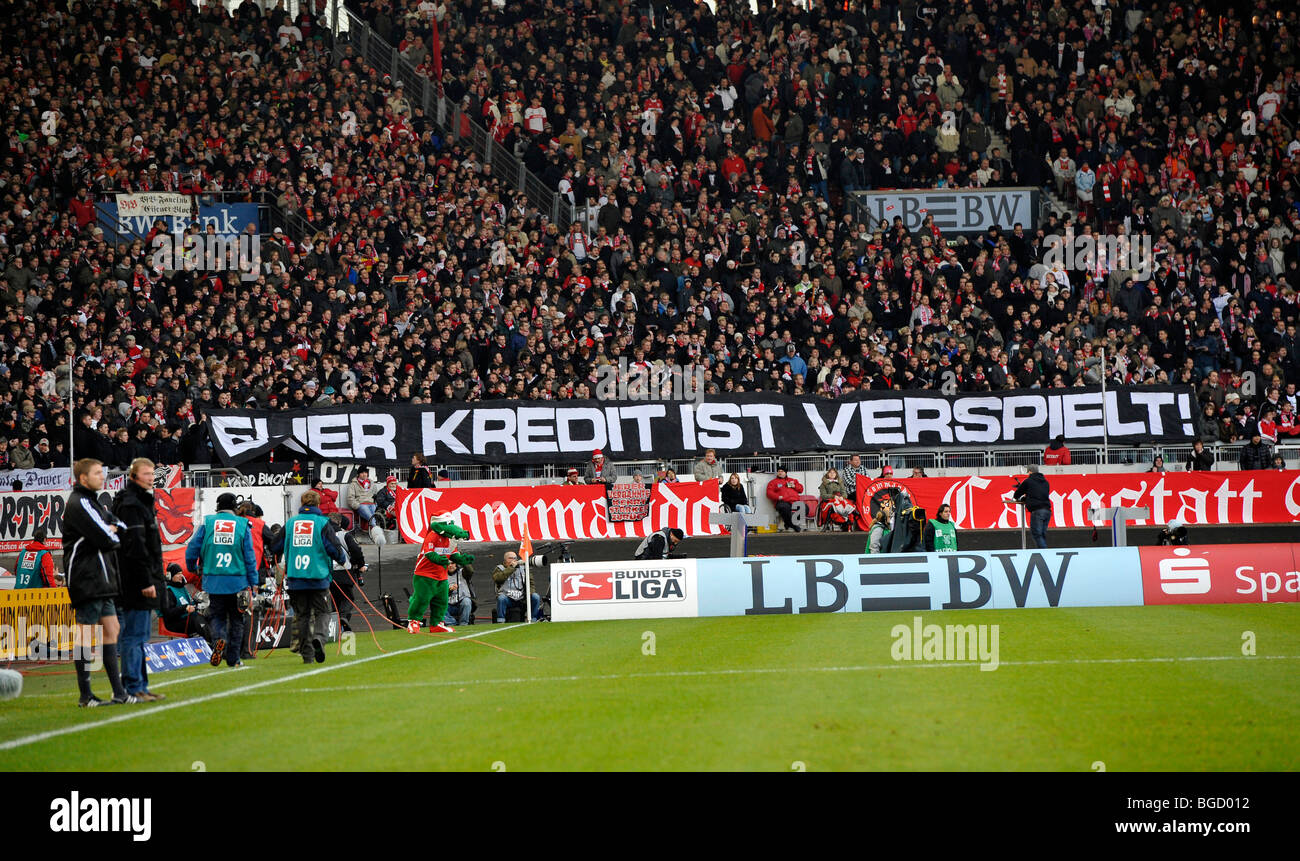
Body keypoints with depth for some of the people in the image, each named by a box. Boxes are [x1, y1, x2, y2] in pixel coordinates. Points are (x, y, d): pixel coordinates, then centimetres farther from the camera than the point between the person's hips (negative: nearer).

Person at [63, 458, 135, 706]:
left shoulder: (92, 502, 20)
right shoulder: (79, 504, -13)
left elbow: (122, 527, 19)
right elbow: (106, 540, -20)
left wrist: (112, 530, -3)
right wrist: (115, 536, 1)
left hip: (101, 580, 10)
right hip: (87, 580, -10)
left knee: (111, 629, 10)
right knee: (86, 633, -7)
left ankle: (118, 692, 13)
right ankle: (85, 695, -4)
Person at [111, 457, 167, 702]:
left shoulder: (142, 503, 20)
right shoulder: (130, 505, -13)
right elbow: (134, 547, -20)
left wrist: (155, 580, 22)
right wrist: (146, 581, -22)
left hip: (143, 584, 11)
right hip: (136, 583, -11)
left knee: (138, 636, 13)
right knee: (134, 636, -9)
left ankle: (140, 687, 18)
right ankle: (133, 688, -8)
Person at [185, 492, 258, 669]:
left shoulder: (207, 523, 0)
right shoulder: (243, 525, -1)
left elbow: (192, 549, 0)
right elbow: (249, 556, -1)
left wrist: (193, 568, 20)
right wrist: (253, 582, 4)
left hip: (213, 580, 0)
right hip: (237, 580, 0)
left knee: (217, 616, 13)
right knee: (236, 619, 11)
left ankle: (221, 638, -18)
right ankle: (233, 659, 11)